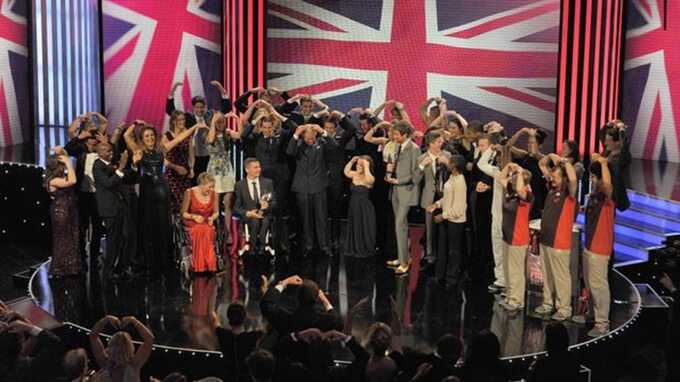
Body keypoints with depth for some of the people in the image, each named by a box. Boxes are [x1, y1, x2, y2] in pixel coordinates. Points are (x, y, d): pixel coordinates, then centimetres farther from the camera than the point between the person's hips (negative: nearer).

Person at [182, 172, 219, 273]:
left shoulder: (213, 194, 1)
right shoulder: (189, 193, -7)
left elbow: (216, 212, 13)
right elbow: (183, 213, 0)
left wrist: (212, 217, -9)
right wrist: (193, 216, -19)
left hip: (207, 224, 2)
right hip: (192, 225, -2)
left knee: (208, 232, -32)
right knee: (200, 231, -34)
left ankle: (208, 268, -28)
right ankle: (197, 268, -25)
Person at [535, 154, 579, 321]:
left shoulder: (569, 193, -13)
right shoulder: (552, 188, 7)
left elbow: (573, 178, -37)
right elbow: (541, 165, 16)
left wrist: (564, 161, -24)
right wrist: (550, 156, -2)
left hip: (559, 243, -7)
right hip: (545, 240, 7)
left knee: (561, 277, 4)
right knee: (547, 276, 17)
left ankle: (564, 308, 14)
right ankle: (548, 303, 29)